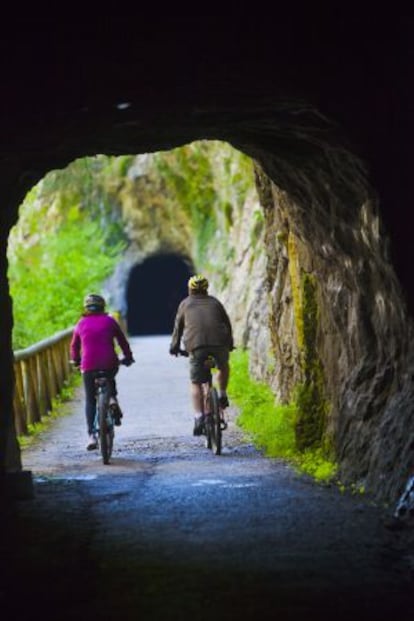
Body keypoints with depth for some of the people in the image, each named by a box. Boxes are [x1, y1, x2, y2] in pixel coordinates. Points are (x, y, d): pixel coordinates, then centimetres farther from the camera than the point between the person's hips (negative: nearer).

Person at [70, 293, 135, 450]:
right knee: (110, 380, 35)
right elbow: (122, 341, 12)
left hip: (89, 366, 0)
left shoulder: (81, 324, 10)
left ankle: (92, 436, -5)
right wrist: (128, 357, 24)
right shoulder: (109, 321, 8)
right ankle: (112, 399, 4)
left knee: (90, 401, 7)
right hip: (110, 364, 0)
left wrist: (75, 361, 36)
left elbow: (74, 345, 19)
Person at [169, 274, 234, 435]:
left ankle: (199, 418, -7)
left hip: (196, 345, -1)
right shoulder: (214, 302, 22)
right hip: (219, 343, 2)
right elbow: (227, 323, 25)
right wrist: (230, 343, 36)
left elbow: (178, 326, 20)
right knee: (223, 366, 33)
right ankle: (222, 395, 19)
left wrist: (174, 347, 30)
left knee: (195, 383, 4)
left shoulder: (185, 303, 19)